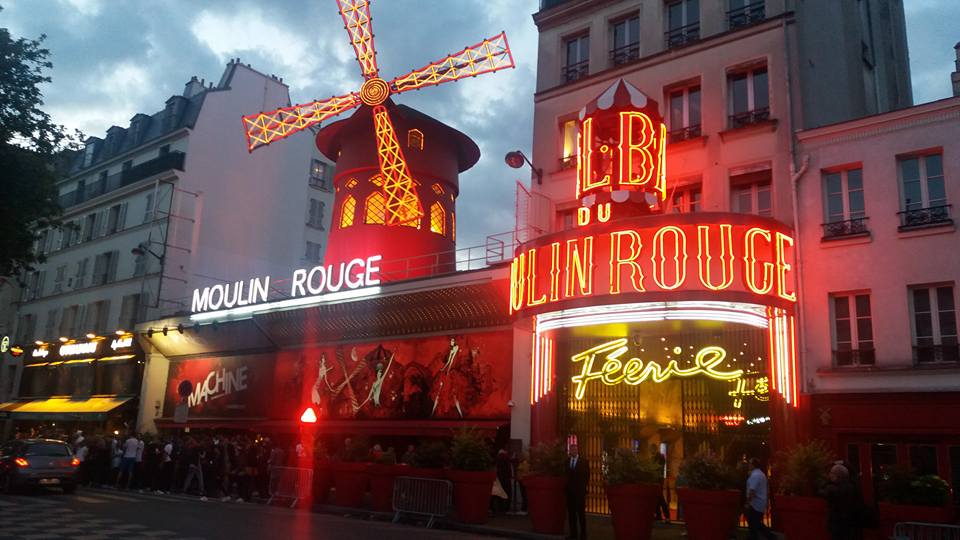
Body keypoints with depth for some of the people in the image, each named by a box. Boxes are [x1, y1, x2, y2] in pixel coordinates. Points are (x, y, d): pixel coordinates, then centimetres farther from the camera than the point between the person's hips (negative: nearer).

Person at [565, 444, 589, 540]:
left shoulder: (584, 462, 0)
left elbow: (587, 476, -1)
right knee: (571, 512, 5)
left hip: (580, 491, -3)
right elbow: (566, 476, 12)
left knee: (581, 512, -1)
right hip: (570, 491, 3)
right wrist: (566, 487, 3)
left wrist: (583, 487, -7)